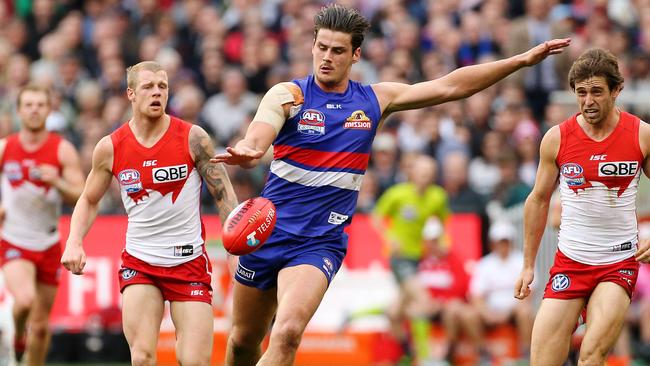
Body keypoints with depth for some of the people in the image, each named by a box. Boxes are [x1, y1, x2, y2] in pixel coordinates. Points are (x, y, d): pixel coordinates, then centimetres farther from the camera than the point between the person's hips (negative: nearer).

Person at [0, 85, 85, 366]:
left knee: (41, 326, 7)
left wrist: (57, 182, -26)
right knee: (25, 300, -28)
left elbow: (82, 198, -9)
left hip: (48, 245, 1)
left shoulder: (62, 150, -5)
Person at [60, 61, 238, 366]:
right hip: (139, 263, 1)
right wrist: (74, 242, -3)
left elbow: (224, 195, -1)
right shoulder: (110, 148, -1)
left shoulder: (193, 138, -7)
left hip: (190, 262, -1)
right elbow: (89, 200, 14)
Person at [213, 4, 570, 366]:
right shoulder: (288, 95, -5)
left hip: (321, 243, 0)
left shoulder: (376, 100, 3)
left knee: (287, 333, -24)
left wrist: (523, 60, 1)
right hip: (269, 233, 0)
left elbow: (450, 86, 5)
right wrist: (244, 152, -49)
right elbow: (256, 140, -23)